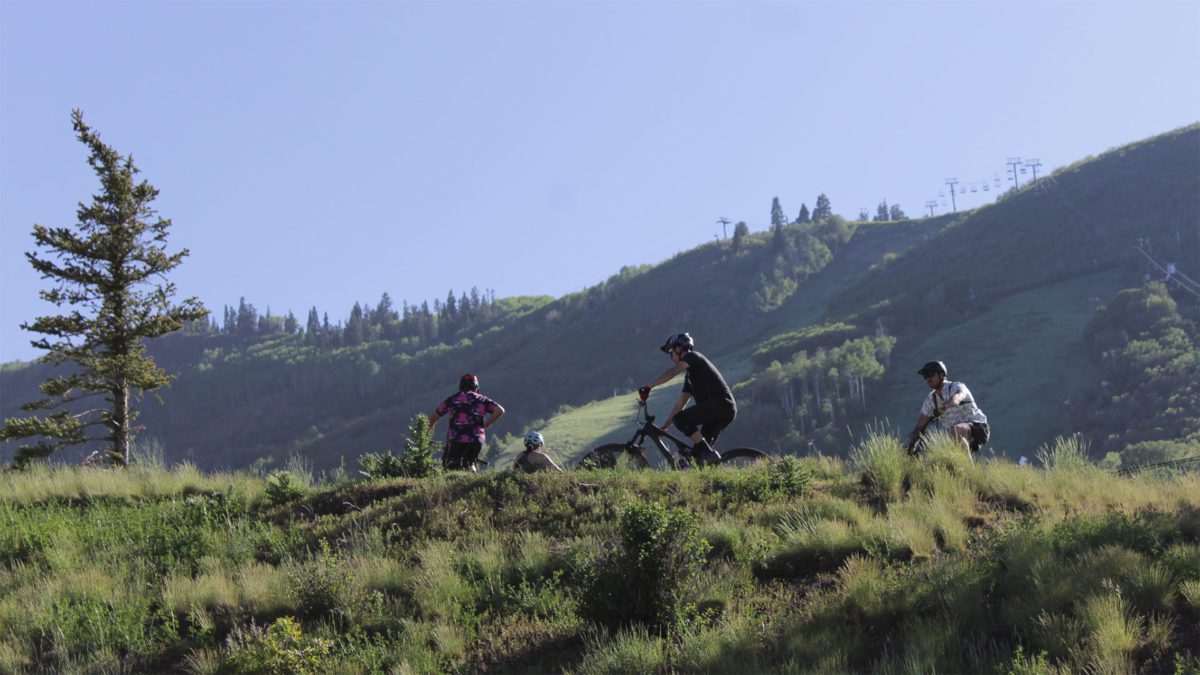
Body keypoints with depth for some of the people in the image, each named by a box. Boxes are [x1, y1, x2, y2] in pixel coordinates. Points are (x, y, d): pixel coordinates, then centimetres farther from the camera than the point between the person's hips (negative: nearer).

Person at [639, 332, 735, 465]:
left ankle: (709, 454, -20)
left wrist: (648, 387, -16)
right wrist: (665, 425, 27)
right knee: (699, 451, 7)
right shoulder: (690, 376, 27)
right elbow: (681, 403, 29)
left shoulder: (693, 357, 1)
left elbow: (671, 373, -15)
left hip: (721, 404, -10)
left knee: (680, 419, -19)